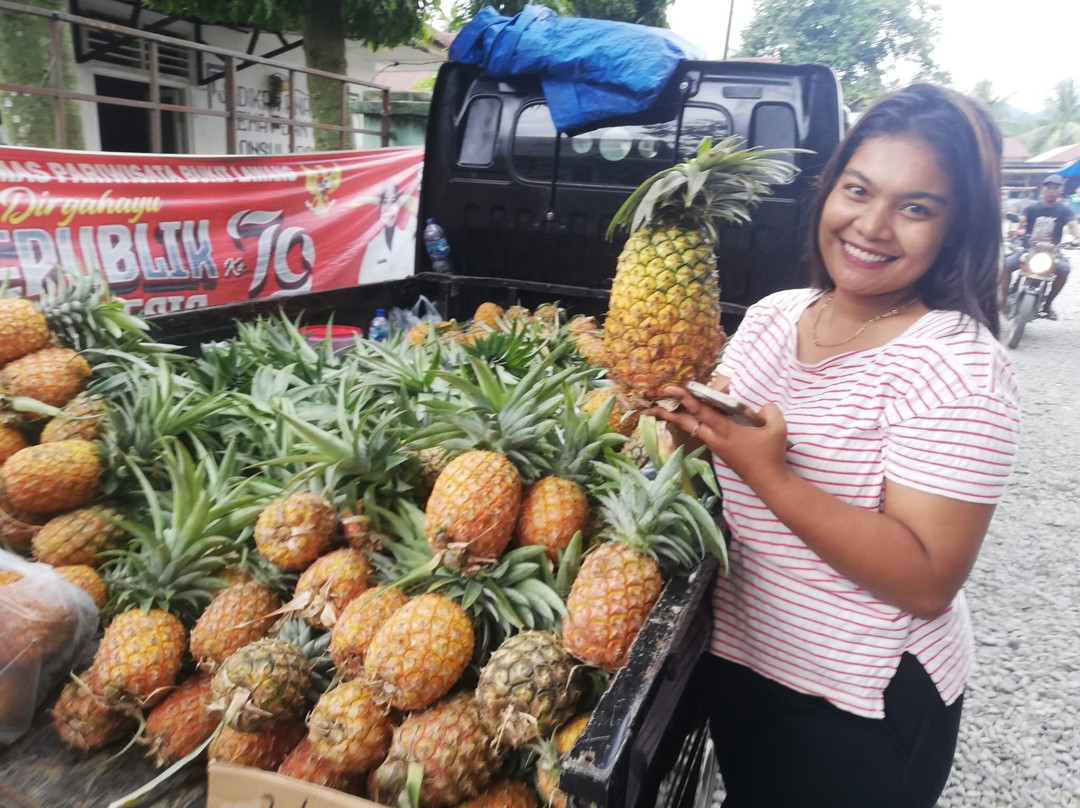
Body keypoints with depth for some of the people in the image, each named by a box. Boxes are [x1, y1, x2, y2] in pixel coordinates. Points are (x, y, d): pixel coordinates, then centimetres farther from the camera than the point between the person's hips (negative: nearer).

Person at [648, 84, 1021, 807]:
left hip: (860, 716, -5)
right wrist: (694, 419, -13)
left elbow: (927, 583, -24)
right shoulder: (771, 315, -2)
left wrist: (767, 473, -31)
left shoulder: (960, 369, -21)